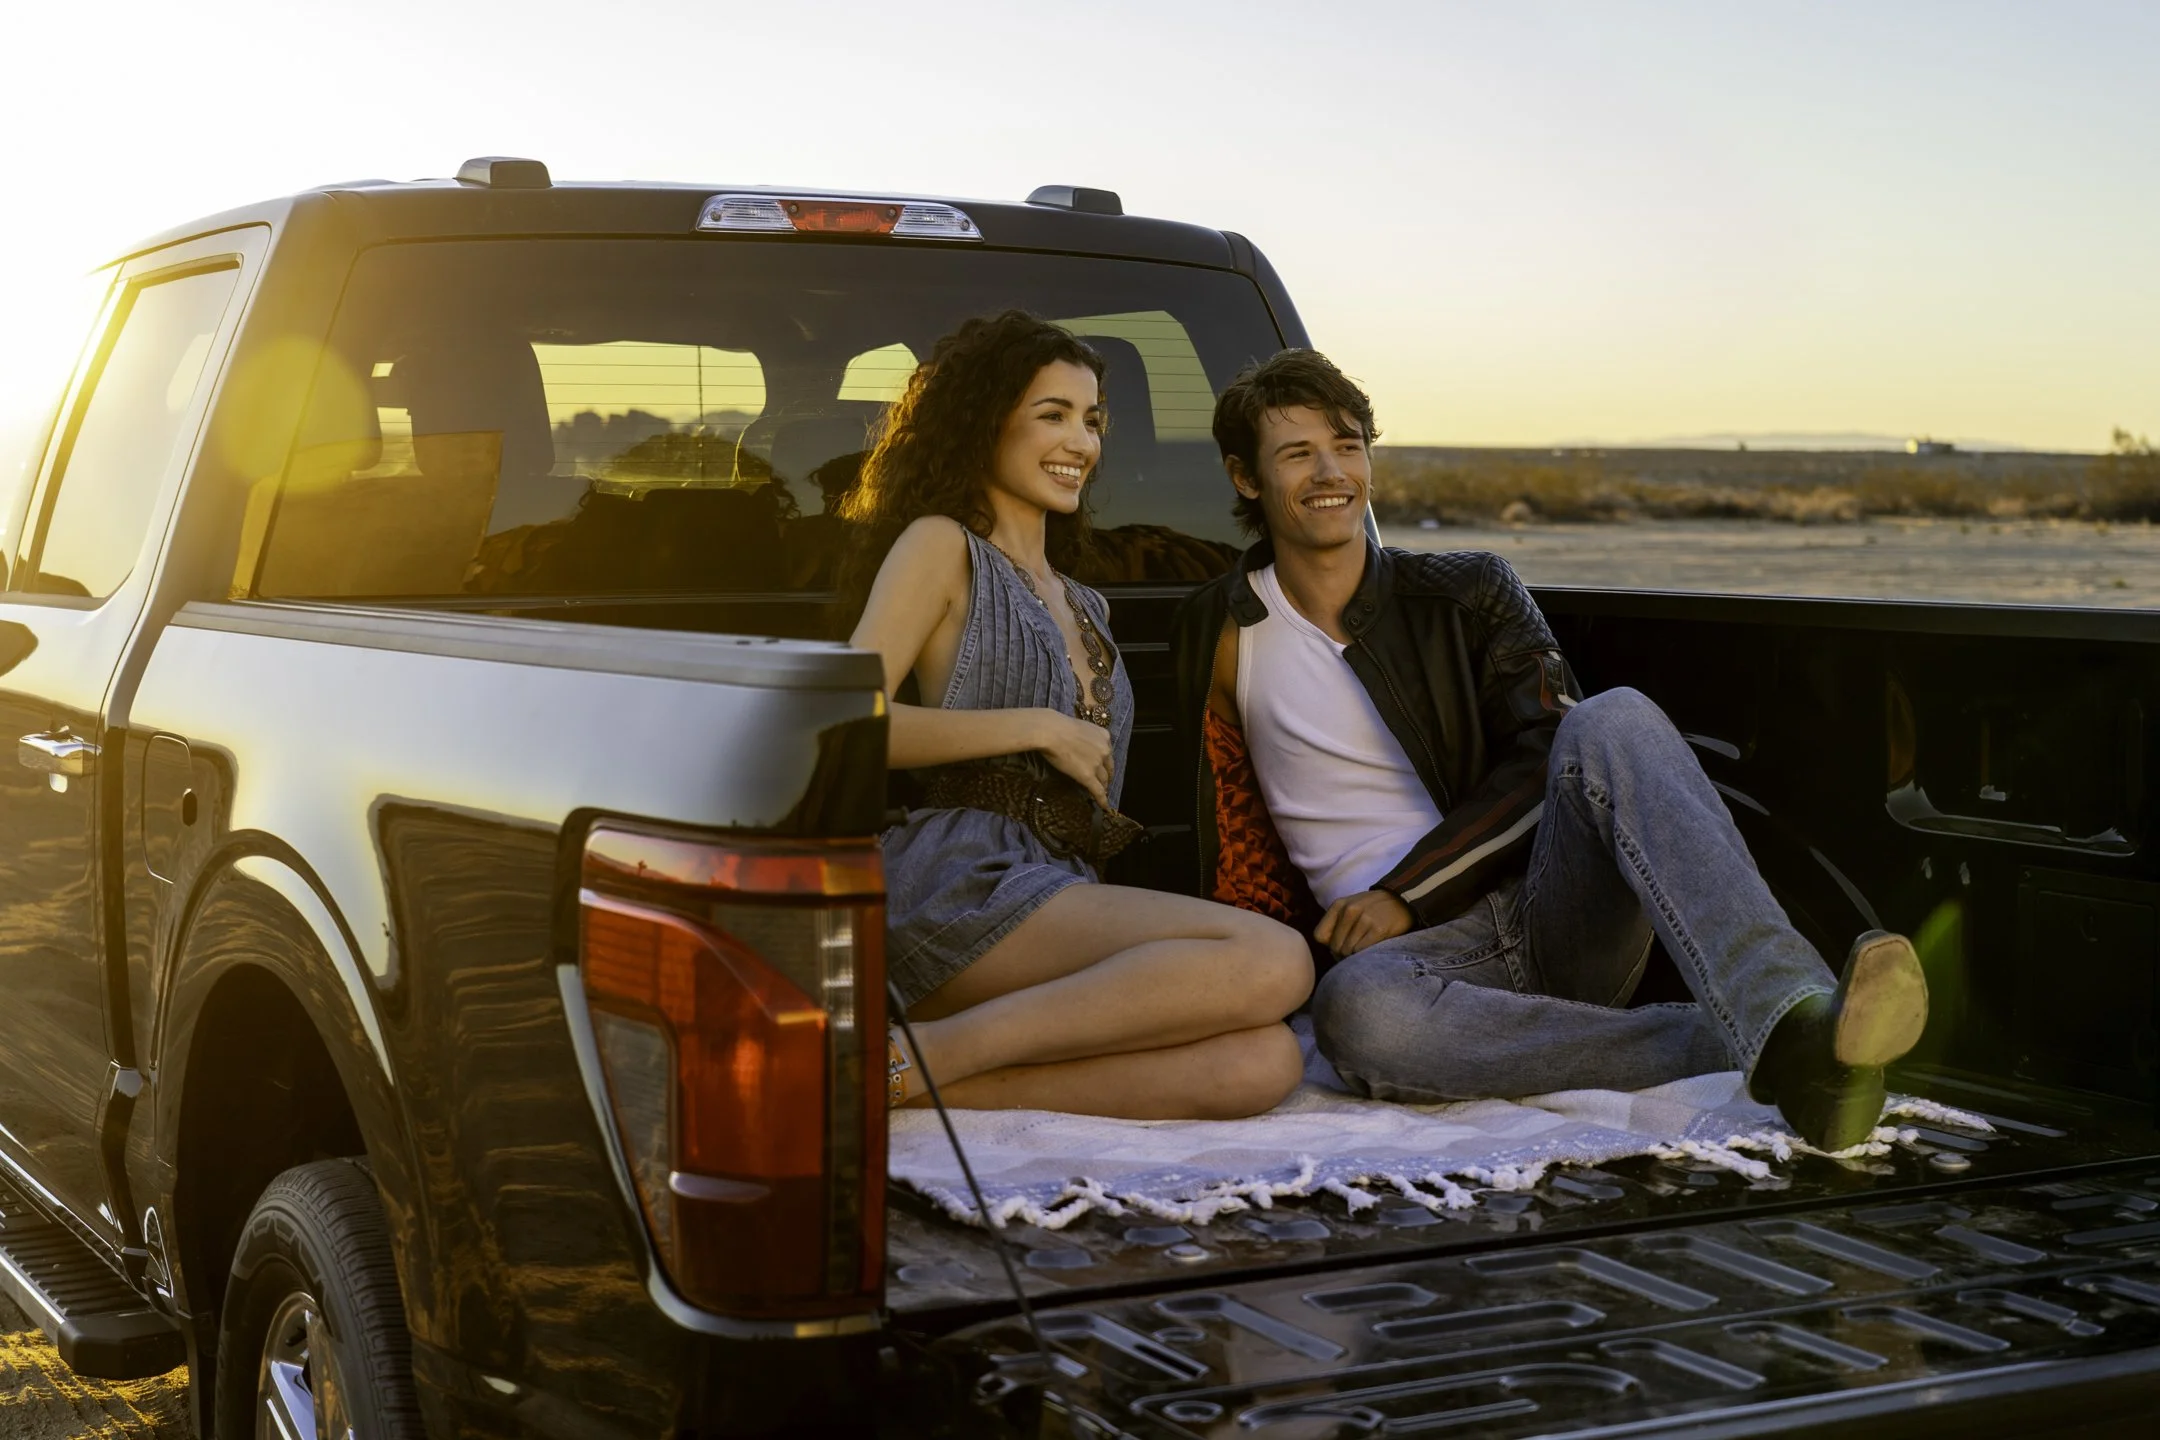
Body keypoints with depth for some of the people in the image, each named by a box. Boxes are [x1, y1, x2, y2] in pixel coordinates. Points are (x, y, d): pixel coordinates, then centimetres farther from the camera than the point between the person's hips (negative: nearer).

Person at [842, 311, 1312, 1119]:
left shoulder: (1084, 605, 31)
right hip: (961, 879, -7)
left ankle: (927, 1081, -30)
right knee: (1274, 961, -29)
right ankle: (918, 1056, -29)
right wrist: (1039, 729, -6)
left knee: (1266, 1063, -25)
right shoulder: (940, 545, 8)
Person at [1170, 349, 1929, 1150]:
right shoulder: (1223, 637, 12)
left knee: (1612, 724, -28)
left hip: (1554, 922, 1)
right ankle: (1742, 1055, -40)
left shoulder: (1469, 595, 13)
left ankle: (1793, 1019, -49)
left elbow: (1548, 765, 1)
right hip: (1422, 952, -1)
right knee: (1354, 1009, -39)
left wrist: (1406, 890, -8)